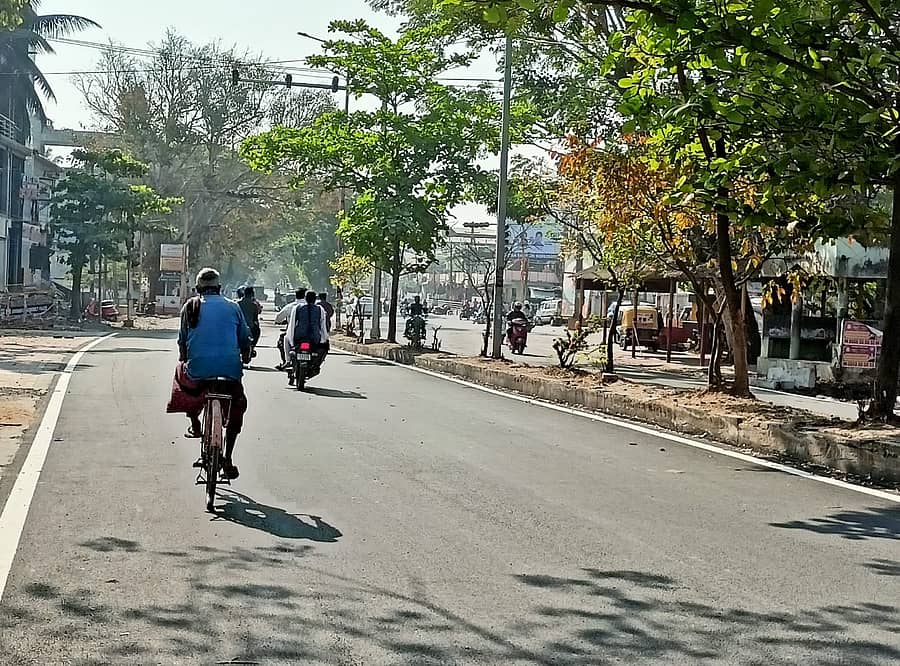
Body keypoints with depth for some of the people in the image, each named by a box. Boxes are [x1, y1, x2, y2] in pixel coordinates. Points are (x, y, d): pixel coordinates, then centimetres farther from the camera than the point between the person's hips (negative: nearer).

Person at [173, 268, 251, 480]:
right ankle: (228, 458, 15)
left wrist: (184, 359, 28)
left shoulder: (191, 306, 10)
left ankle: (195, 424, 28)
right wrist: (245, 358, 31)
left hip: (198, 368, 0)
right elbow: (245, 339, 12)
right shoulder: (233, 307, 11)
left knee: (181, 372, 33)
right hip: (230, 368, 1)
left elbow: (182, 340, 11)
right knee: (237, 405, 22)